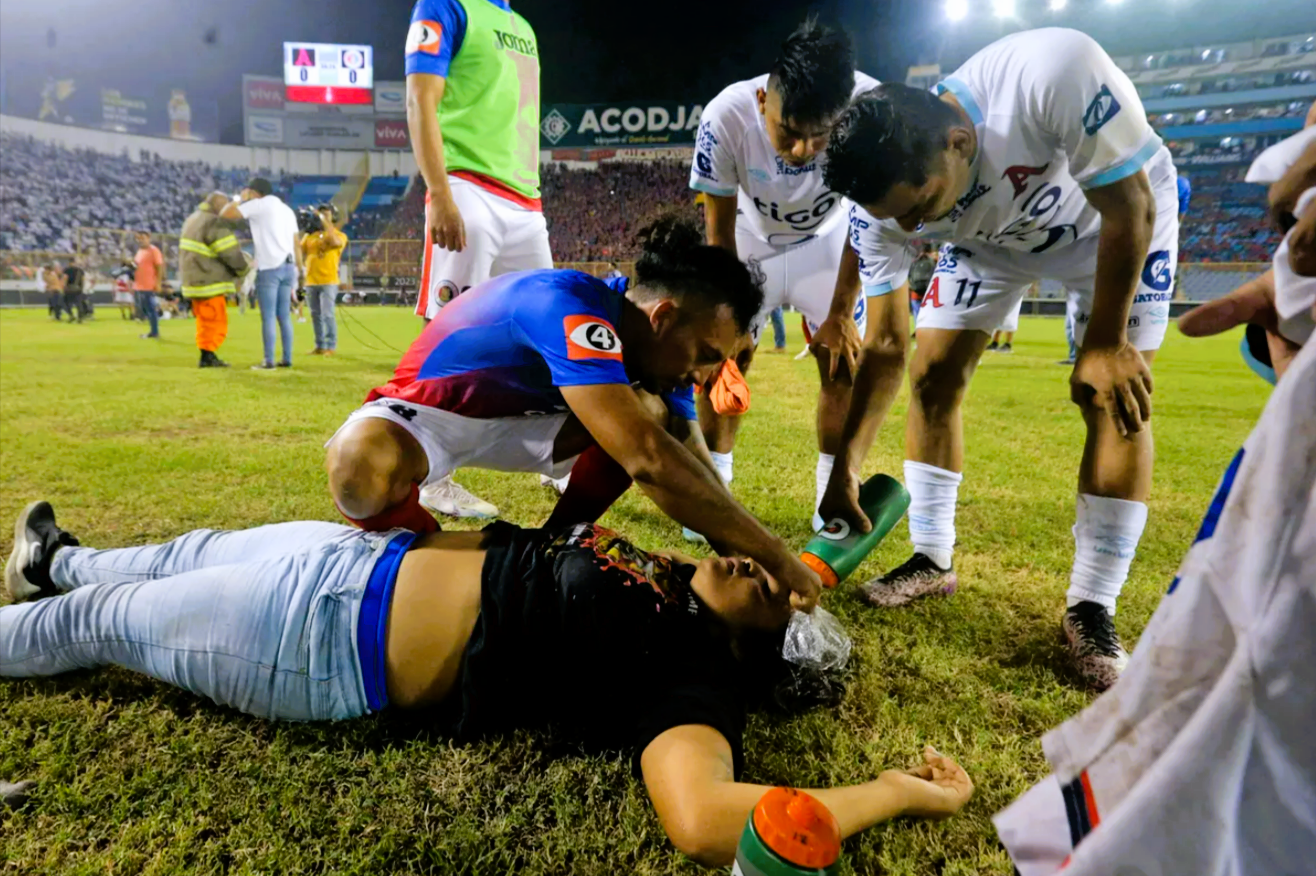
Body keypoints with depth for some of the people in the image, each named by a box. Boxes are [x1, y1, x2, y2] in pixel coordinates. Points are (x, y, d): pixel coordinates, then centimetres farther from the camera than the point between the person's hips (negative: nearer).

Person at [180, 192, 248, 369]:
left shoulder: (193, 219, 16)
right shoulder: (215, 224, -16)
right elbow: (232, 255, -18)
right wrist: (244, 269, -1)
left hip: (195, 280, 10)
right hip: (209, 282, -10)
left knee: (205, 321, 16)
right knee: (215, 322, -3)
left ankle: (208, 356, 21)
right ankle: (207, 356, 0)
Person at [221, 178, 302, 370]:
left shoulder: (258, 205, -2)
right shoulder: (287, 209, 20)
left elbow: (225, 214, -4)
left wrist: (240, 199, 11)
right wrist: (299, 269, 17)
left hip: (269, 268, -7)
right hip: (288, 267, 7)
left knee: (268, 317, -4)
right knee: (284, 316, 10)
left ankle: (268, 361, -4)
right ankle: (287, 359, 10)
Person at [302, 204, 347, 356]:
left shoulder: (340, 235, 1)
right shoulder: (310, 235, 15)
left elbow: (335, 241, -24)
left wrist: (325, 221, -17)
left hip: (328, 282, -5)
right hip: (311, 281, 6)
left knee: (327, 314, -10)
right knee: (316, 315, 8)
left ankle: (331, 346, -2)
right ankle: (320, 346, 15)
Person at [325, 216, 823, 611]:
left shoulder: (656, 349, -10)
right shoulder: (571, 309, -36)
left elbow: (694, 466, -7)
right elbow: (648, 463, -45)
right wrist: (774, 556, -39)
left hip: (516, 418, 6)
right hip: (429, 411, -6)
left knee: (656, 417, -13)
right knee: (362, 469, -40)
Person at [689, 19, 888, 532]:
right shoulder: (726, 118, -35)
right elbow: (719, 231, -21)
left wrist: (841, 311, -13)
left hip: (828, 238, 0)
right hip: (751, 239, 0)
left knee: (841, 361, -8)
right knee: (721, 356, -5)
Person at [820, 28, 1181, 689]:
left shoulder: (1054, 73, -42)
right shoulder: (884, 198, -26)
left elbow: (1129, 208, -27)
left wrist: (1105, 345, -20)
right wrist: (843, 466, -18)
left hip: (1114, 219, -3)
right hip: (991, 236, 3)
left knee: (1116, 399, -14)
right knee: (931, 377, -6)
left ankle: (1091, 608, -2)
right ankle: (932, 559, 9)